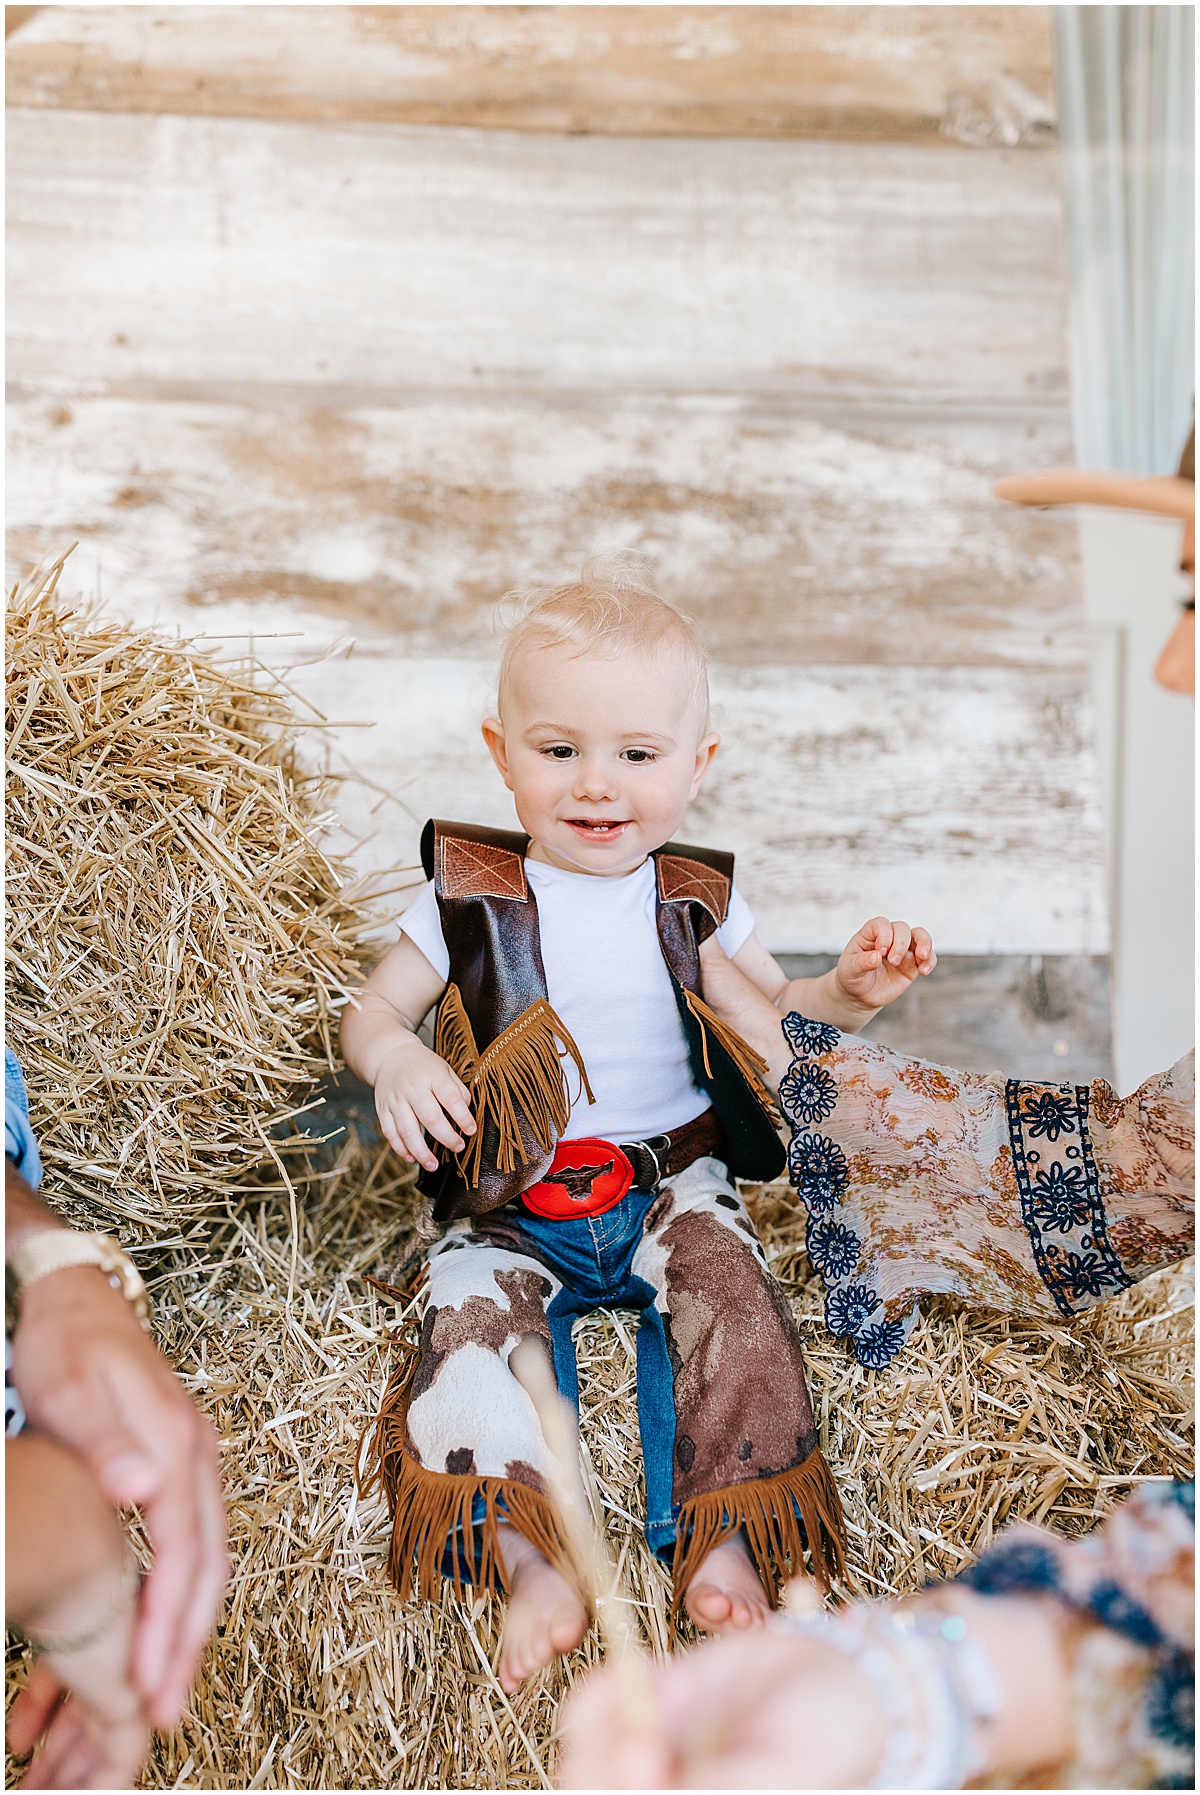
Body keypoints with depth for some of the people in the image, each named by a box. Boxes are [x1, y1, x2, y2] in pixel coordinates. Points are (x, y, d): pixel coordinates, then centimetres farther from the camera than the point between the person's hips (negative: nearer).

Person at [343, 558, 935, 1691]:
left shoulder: (694, 898, 3)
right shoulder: (470, 896, -2)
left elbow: (773, 1009, 15)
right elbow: (370, 1011, 4)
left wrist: (851, 991, -8)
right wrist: (393, 1059, -21)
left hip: (672, 1178, 1)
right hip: (511, 1202, 0)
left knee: (730, 1292, -25)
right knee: (474, 1316, -26)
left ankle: (723, 1542, -19)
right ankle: (531, 1561, -24)